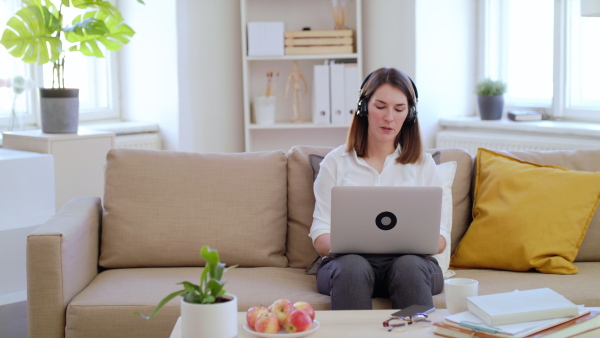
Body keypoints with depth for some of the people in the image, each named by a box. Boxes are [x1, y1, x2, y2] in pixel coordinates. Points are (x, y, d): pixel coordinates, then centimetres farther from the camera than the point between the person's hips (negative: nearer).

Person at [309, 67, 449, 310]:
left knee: (409, 266, -34)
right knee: (352, 266, -35)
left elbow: (440, 237, 9)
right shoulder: (335, 162, 12)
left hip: (410, 260, 1)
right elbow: (320, 237, 5)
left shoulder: (423, 164, 15)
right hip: (348, 259, 0)